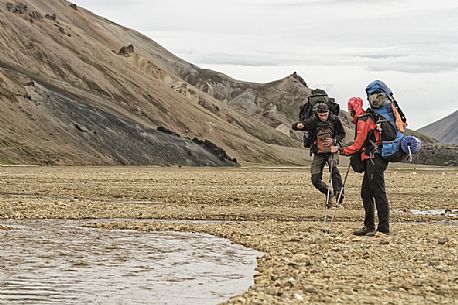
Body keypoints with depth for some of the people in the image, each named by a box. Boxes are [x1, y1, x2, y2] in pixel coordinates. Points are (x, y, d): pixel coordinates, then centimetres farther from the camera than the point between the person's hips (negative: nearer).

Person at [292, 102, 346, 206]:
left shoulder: (334, 119, -8)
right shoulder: (313, 121, -11)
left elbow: (342, 134, 5)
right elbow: (294, 126, -15)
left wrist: (334, 140, -15)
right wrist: (299, 125, -41)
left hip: (332, 151, -1)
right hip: (318, 154, 1)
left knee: (334, 169, -32)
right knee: (315, 179, -3)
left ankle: (338, 193, -29)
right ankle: (328, 192, 22)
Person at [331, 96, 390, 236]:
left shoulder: (362, 121, -9)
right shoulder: (367, 118, 20)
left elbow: (357, 146, -11)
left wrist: (340, 150, -2)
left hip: (374, 160, -10)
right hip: (372, 161, 10)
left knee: (378, 193, -10)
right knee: (366, 193, 11)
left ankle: (384, 227, -11)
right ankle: (369, 227, 14)